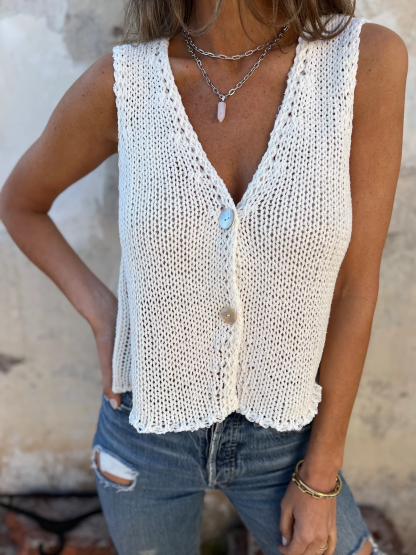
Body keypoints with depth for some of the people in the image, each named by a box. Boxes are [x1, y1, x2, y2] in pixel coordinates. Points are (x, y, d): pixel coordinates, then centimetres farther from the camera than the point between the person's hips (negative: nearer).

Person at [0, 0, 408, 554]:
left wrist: (321, 477, -6)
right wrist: (102, 317, -10)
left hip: (277, 435, 0)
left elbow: (355, 286, -13)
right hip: (147, 429, 1)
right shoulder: (121, 82, -16)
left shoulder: (367, 58, -18)